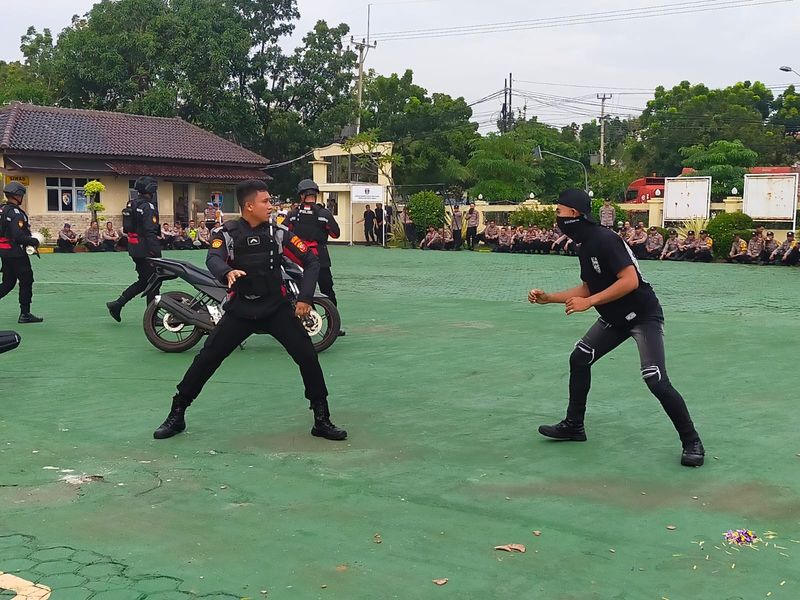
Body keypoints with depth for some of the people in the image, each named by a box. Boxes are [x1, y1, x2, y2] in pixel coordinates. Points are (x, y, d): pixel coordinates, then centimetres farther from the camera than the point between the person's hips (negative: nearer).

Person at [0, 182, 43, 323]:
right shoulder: (16, 213, -18)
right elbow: (18, 236, -25)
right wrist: (34, 241, -9)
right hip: (16, 252, -9)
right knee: (26, 281, 2)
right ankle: (25, 314, 6)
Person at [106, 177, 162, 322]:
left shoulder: (131, 204, 13)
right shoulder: (148, 207, -16)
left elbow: (126, 228, 19)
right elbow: (150, 231, -23)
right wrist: (156, 253, -23)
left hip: (133, 249, 10)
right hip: (145, 249, -9)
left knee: (143, 281, 17)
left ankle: (117, 304, 11)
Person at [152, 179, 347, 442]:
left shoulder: (277, 231, -1)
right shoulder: (227, 233, -6)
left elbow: (311, 261, 0)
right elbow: (213, 259, -26)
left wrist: (305, 297, -11)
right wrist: (227, 272, -49)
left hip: (277, 308, 1)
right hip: (240, 309, -1)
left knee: (307, 356, -10)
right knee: (206, 359, -4)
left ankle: (322, 420, 3)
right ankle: (176, 415, 13)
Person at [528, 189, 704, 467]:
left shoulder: (604, 240, -23)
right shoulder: (585, 246, 6)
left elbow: (630, 281, -30)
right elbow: (587, 289, 14)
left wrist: (589, 302, -27)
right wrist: (548, 298, 9)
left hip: (643, 316, -10)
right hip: (615, 318, 10)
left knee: (656, 380, -17)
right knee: (579, 358, 9)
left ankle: (691, 442, -3)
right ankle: (573, 425, 21)